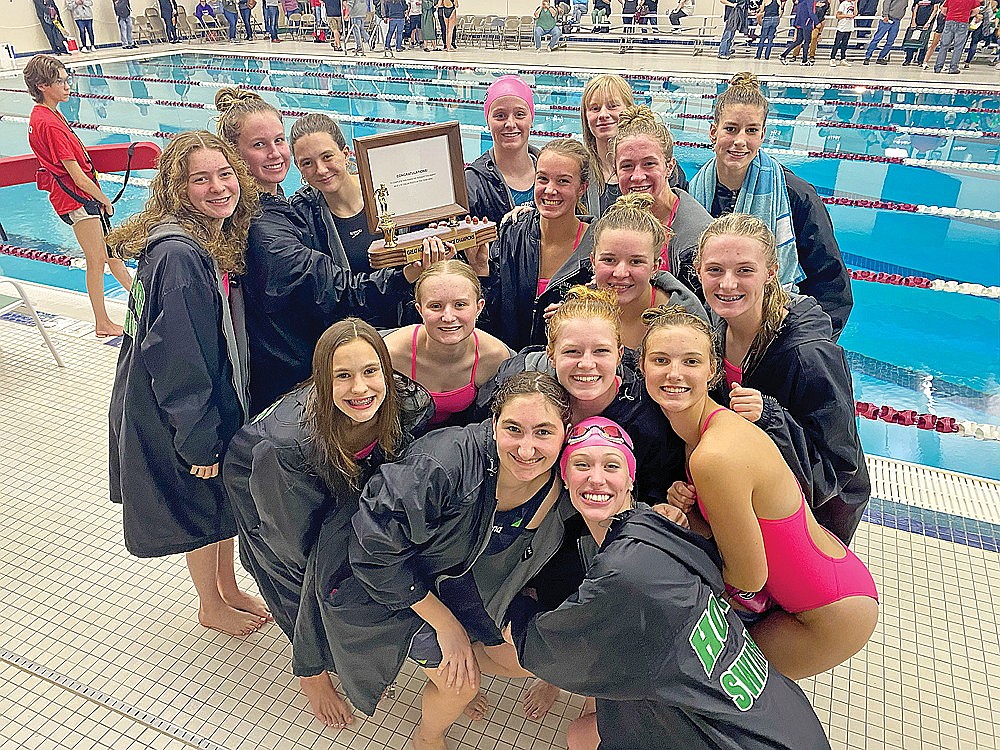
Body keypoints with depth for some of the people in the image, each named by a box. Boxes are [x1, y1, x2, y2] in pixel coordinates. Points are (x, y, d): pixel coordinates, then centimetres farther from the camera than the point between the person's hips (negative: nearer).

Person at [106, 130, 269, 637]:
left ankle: (228, 589, 45)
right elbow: (175, 357, -26)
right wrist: (199, 439, -21)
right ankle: (212, 607, 37)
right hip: (181, 417, -8)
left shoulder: (222, 240, 1)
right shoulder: (178, 254, -27)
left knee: (226, 498, 23)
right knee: (203, 507, 12)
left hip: (221, 396, 8)